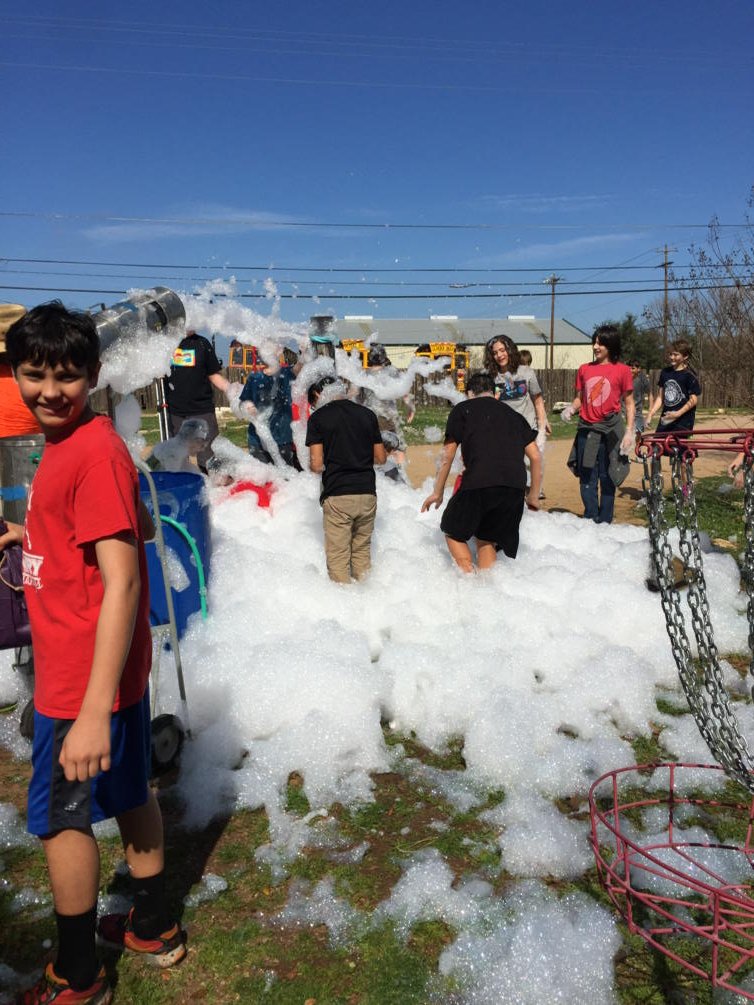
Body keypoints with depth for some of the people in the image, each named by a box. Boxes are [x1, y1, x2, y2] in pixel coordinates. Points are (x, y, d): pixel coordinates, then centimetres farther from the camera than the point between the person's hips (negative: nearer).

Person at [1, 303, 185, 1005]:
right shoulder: (67, 444, 6)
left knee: (59, 815, 10)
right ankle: (152, 928, 41)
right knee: (128, 792, 21)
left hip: (82, 677, -9)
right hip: (113, 668, 9)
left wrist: (93, 711, -30)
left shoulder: (94, 452, -22)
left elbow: (122, 583, -27)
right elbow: (139, 525, 19)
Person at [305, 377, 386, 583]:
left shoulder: (318, 418, -2)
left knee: (338, 556, 3)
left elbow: (317, 465, -8)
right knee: (362, 550, 16)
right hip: (367, 493, 4)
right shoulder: (367, 414, 9)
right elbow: (381, 458, 13)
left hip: (337, 497, -4)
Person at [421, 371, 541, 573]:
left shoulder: (462, 410, 14)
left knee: (453, 532, 16)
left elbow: (447, 456, 10)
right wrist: (533, 495, 27)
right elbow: (535, 457, 19)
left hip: (479, 483, -4)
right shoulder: (514, 415, 25)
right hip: (515, 487, 4)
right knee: (486, 539, 22)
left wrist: (437, 492, 18)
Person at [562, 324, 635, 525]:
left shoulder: (622, 370, -1)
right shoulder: (584, 369, 9)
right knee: (587, 479, 3)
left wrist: (629, 431, -6)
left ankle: (604, 523, 13)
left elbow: (629, 404, 1)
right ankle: (590, 521, 11)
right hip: (587, 429, 3)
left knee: (607, 479, 4)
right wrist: (571, 408, -7)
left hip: (610, 430, -3)